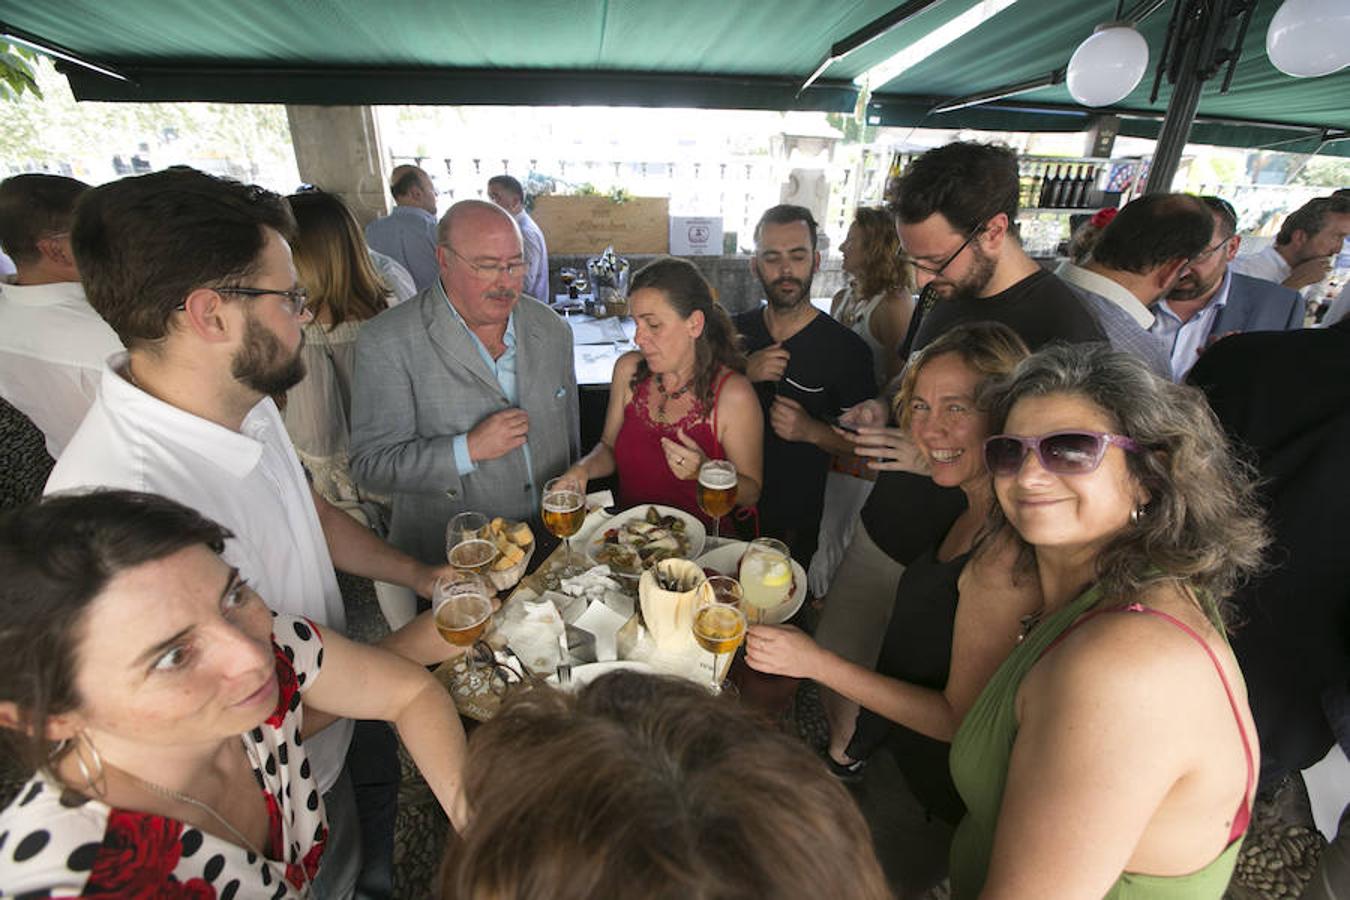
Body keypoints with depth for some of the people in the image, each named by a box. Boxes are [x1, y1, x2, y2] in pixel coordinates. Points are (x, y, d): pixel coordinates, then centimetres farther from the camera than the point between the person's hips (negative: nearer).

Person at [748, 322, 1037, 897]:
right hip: (890, 751, 7)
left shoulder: (1010, 555, -32)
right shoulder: (975, 517, -4)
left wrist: (817, 663, -25)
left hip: (933, 803, -6)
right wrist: (858, 721, 7)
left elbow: (961, 718, -25)